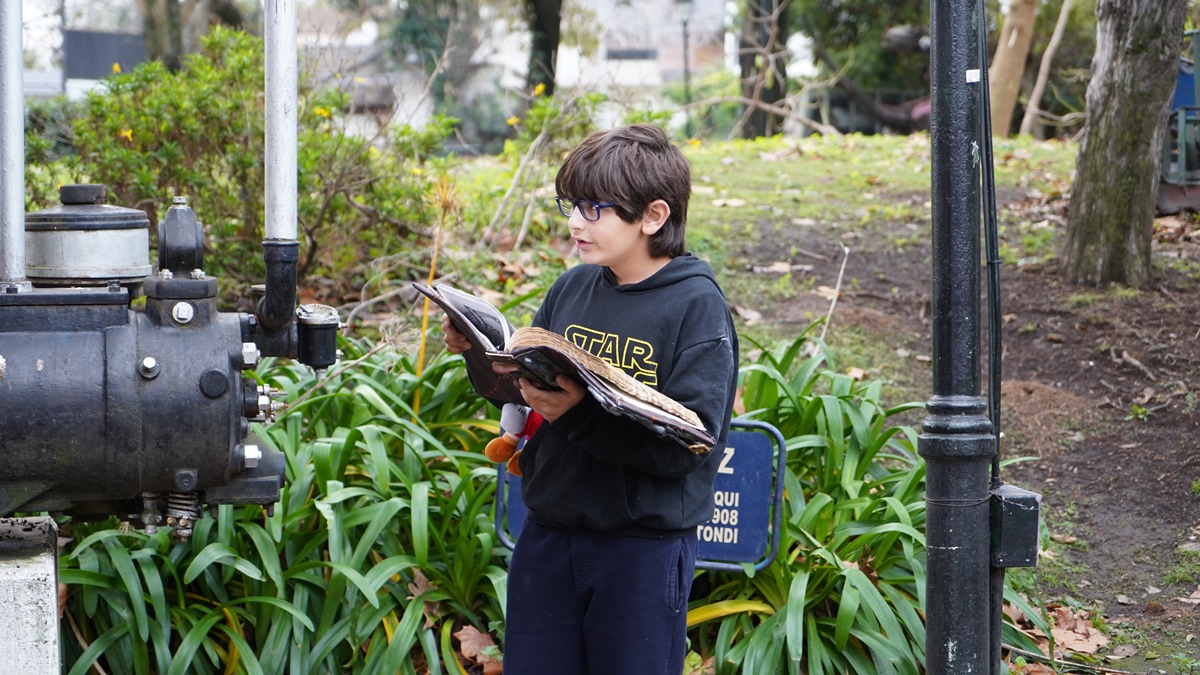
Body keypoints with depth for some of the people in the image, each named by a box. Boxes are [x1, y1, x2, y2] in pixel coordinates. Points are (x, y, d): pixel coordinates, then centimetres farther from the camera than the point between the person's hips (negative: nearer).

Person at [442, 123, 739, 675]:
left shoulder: (697, 304, -12)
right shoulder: (572, 288, 5)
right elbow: (521, 389, 16)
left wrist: (581, 413, -28)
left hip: (646, 543, -5)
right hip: (549, 532, 6)